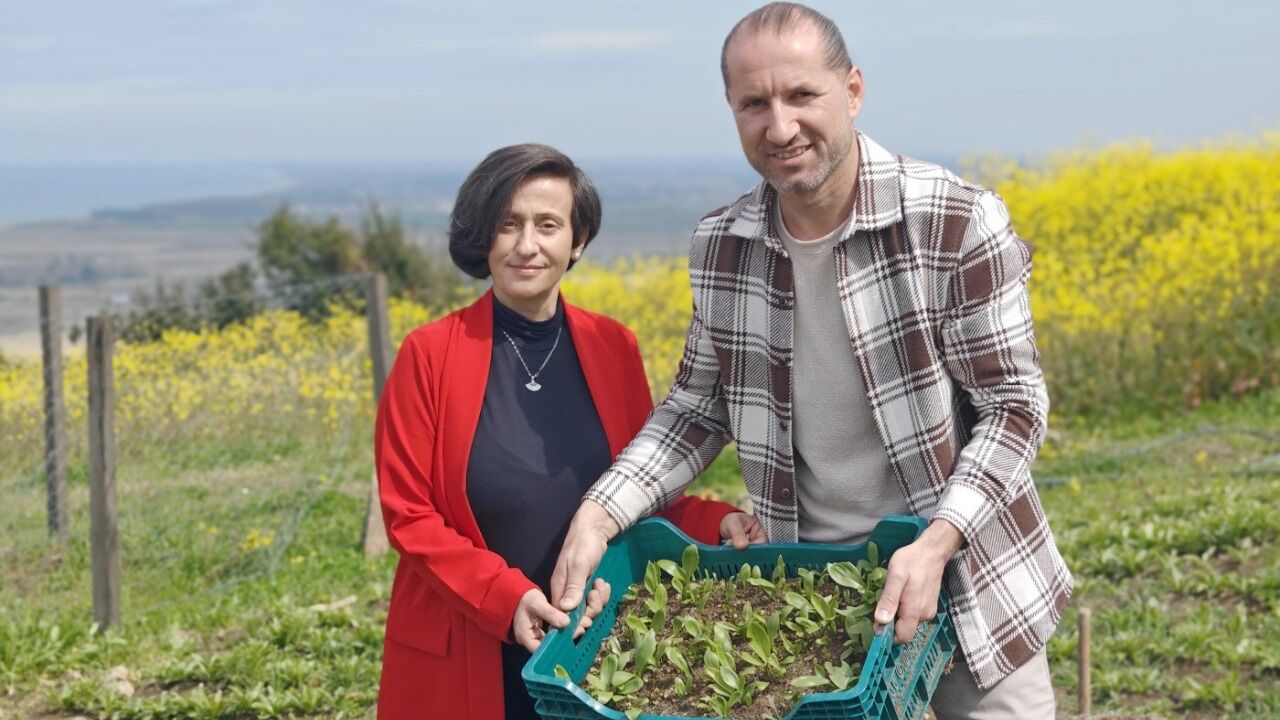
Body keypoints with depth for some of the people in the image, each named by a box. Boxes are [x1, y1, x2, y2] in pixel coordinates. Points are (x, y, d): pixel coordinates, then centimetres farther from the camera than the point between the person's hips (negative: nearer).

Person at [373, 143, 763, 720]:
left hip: (593, 648, 3)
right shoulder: (430, 355, -8)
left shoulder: (614, 348, 1)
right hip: (464, 661, -2)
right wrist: (506, 597, -21)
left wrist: (713, 522, -12)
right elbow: (409, 515, -8)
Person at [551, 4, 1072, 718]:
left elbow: (1016, 405, -13)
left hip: (968, 575, -3)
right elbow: (700, 405, 8)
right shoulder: (723, 247, -3)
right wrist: (599, 514, -7)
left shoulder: (957, 224, -17)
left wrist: (938, 542, -27)